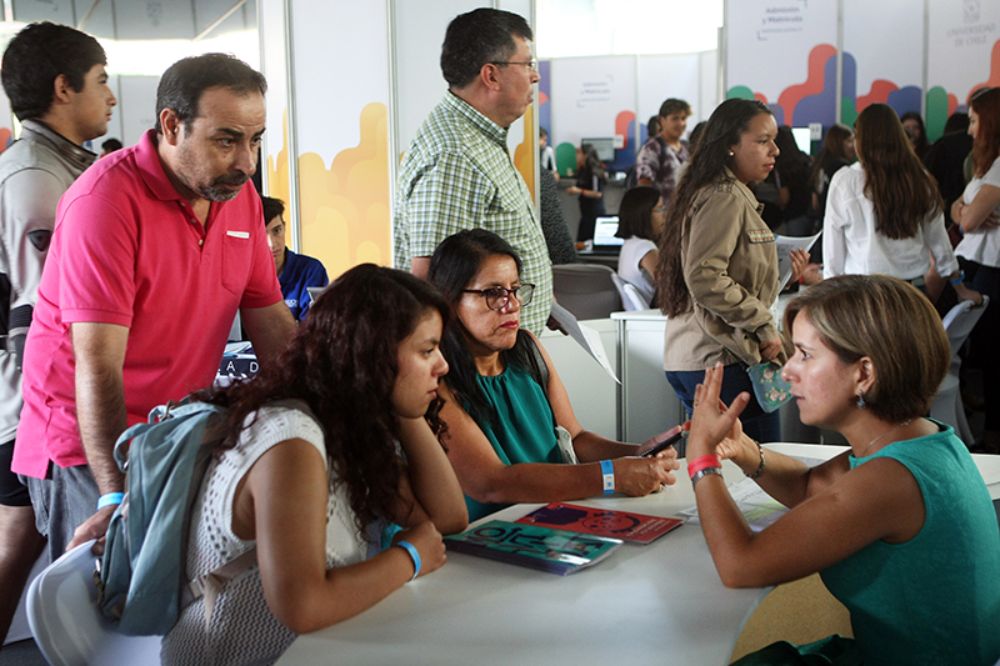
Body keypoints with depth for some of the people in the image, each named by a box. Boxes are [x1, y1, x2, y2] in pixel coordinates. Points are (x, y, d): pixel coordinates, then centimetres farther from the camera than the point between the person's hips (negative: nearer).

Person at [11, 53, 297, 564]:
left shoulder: (240, 195, 2)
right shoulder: (105, 199, -19)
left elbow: (272, 323, 7)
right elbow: (98, 367, -24)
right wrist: (118, 497, -30)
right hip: (87, 447, -6)